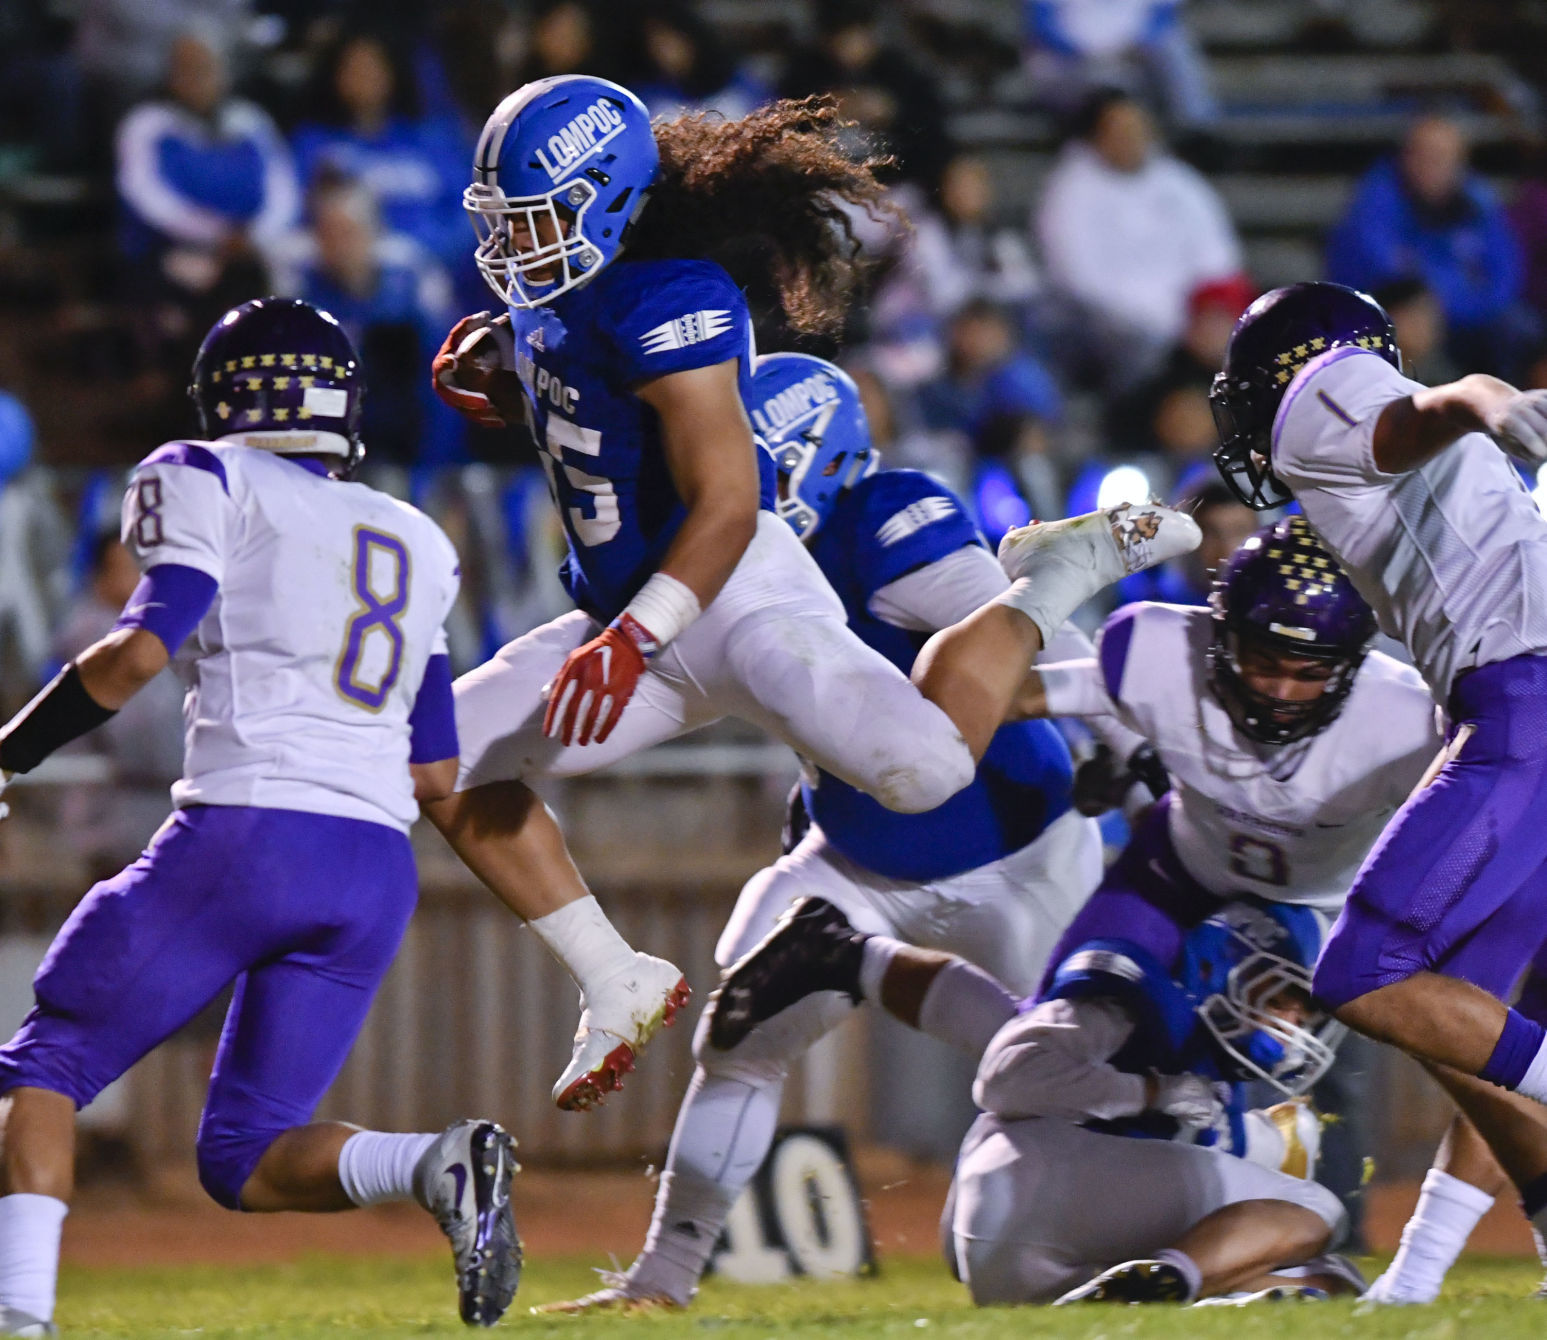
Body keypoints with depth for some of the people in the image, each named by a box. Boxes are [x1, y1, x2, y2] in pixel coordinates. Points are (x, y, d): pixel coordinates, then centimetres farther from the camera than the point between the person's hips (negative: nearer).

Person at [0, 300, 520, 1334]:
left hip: (245, 834, -5)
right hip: (379, 868, 5)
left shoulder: (213, 484, 6)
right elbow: (436, 774, 23)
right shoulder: (419, 546, 24)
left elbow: (143, 648, -9)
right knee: (244, 1159, 10)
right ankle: (442, 1166, -18)